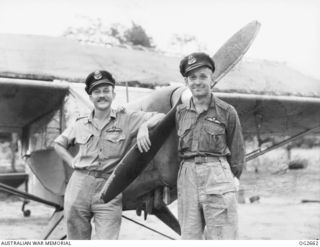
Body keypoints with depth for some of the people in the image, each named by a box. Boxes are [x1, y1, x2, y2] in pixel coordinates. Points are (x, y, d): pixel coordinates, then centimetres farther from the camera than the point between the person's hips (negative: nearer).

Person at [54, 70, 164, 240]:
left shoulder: (126, 120, 2)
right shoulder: (80, 124, 11)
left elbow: (160, 117, -2)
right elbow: (59, 144, 26)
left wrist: (144, 127, -22)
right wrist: (71, 162, 10)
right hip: (78, 187, 3)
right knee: (77, 240, 11)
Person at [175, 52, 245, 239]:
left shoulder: (226, 111, 0)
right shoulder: (180, 112, 10)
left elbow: (237, 150, 5)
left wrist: (233, 177, 5)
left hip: (217, 174, -4)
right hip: (187, 176, 4)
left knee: (222, 238, -2)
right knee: (189, 236, 9)